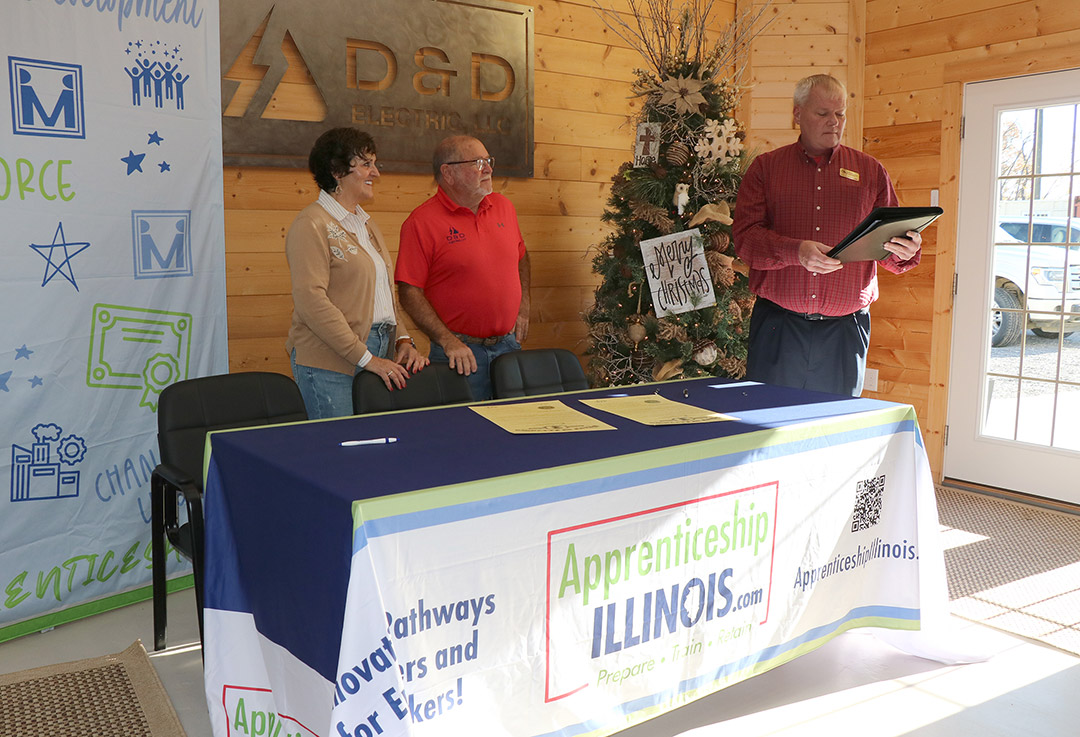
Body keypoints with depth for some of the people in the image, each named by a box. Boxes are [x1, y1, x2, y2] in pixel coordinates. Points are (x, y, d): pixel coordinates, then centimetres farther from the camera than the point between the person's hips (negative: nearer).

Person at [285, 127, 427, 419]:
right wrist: (366, 358, -19)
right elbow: (311, 300, -18)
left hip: (378, 356, 8)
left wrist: (402, 340, 6)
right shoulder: (311, 225, -9)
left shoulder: (365, 223, 19)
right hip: (331, 365, -7)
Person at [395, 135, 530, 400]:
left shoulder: (503, 206, 9)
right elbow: (408, 291, -14)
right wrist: (448, 341, -19)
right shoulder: (422, 221, -11)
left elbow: (521, 256, 24)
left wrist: (523, 308, 12)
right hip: (461, 351, -5)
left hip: (509, 344, 6)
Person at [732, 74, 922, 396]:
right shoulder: (766, 167, 8)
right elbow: (745, 236, -5)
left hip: (844, 332, 2)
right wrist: (796, 251, -21)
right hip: (778, 326, -1)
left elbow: (890, 250, 11)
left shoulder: (870, 171, 13)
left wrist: (906, 252, -13)